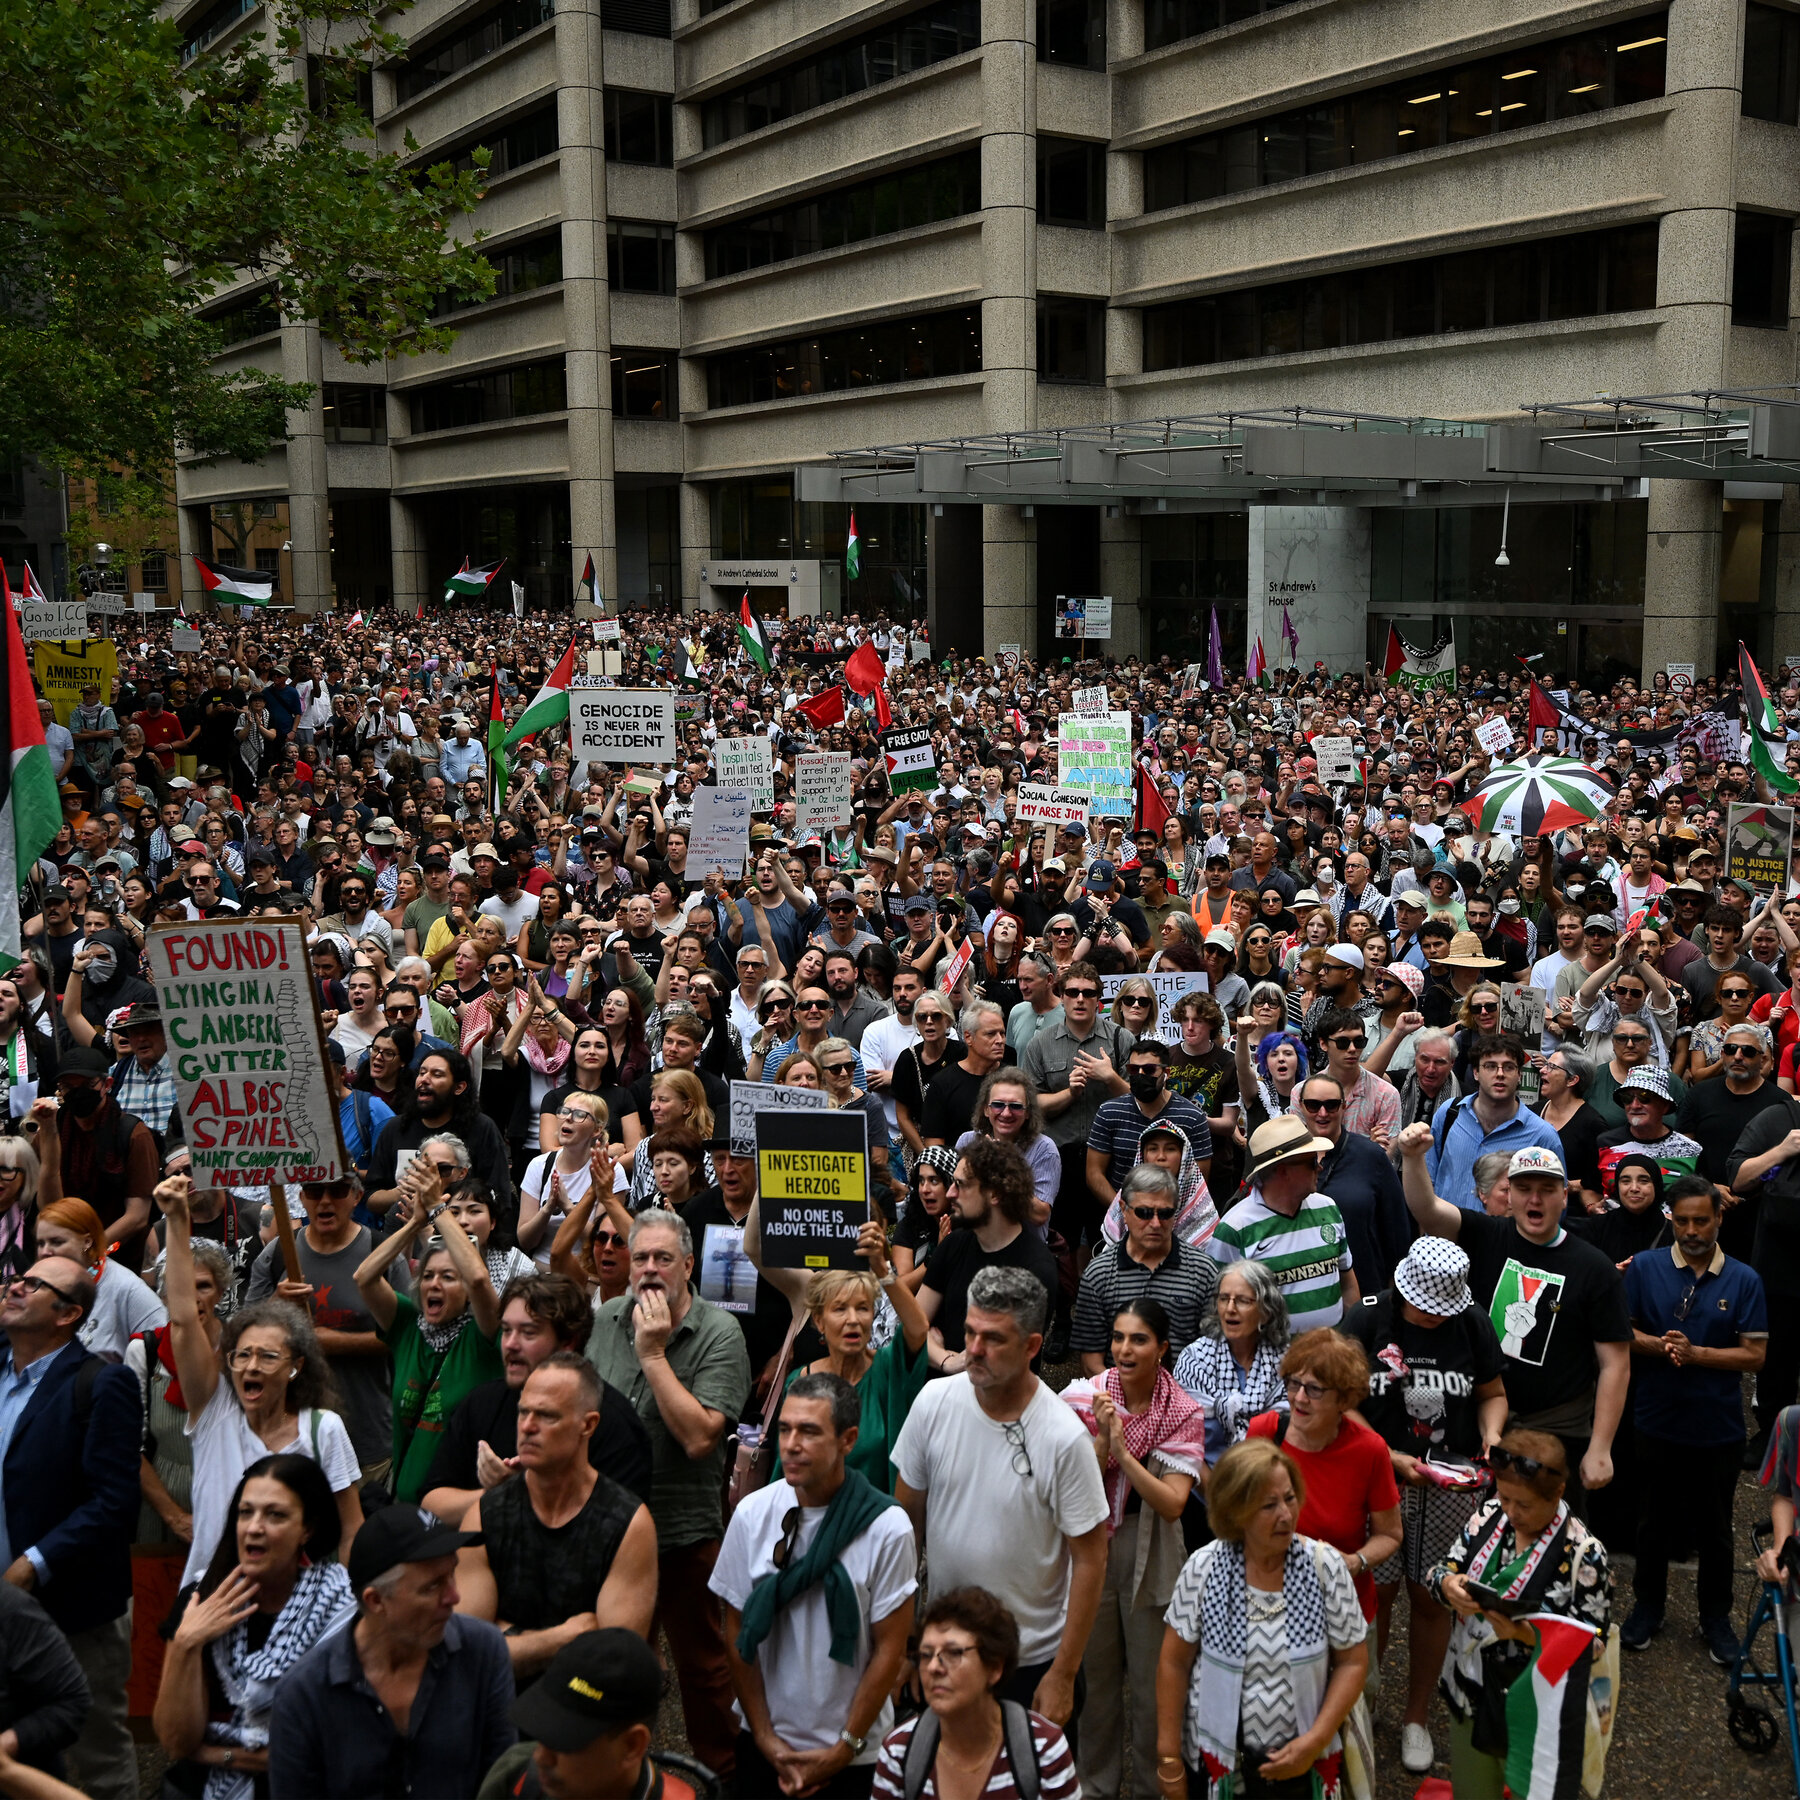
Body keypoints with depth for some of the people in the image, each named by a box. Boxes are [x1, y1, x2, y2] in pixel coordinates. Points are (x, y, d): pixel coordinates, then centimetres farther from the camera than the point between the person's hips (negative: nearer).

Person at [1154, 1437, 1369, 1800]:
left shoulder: (1325, 1566, -11)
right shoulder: (1203, 1569, -11)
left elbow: (1353, 1662, -4)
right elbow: (1174, 1663, -4)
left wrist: (1316, 1741, -13)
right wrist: (1168, 1758, -3)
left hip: (1305, 1761, 0)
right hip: (1217, 1760, 0)